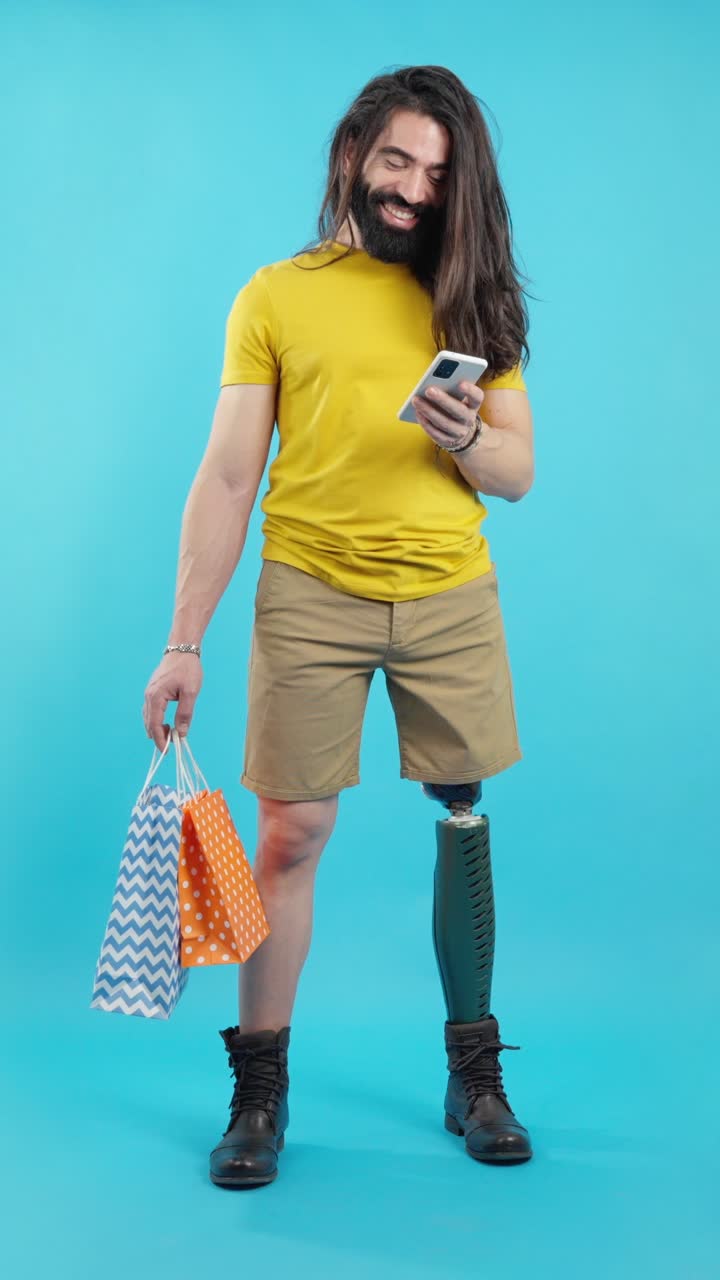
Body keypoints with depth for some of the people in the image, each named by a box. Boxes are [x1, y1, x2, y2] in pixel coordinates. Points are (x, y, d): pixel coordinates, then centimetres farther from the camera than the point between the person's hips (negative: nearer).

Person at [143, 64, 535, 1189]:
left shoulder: (471, 297, 11)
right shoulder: (275, 298, 4)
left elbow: (518, 473, 9)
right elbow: (227, 478, 1)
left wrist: (466, 439, -15)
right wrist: (184, 642, -5)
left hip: (452, 598, 2)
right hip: (313, 593, -2)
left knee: (470, 822, 4)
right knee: (292, 833, -2)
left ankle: (474, 1073, 18)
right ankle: (260, 1087, 13)